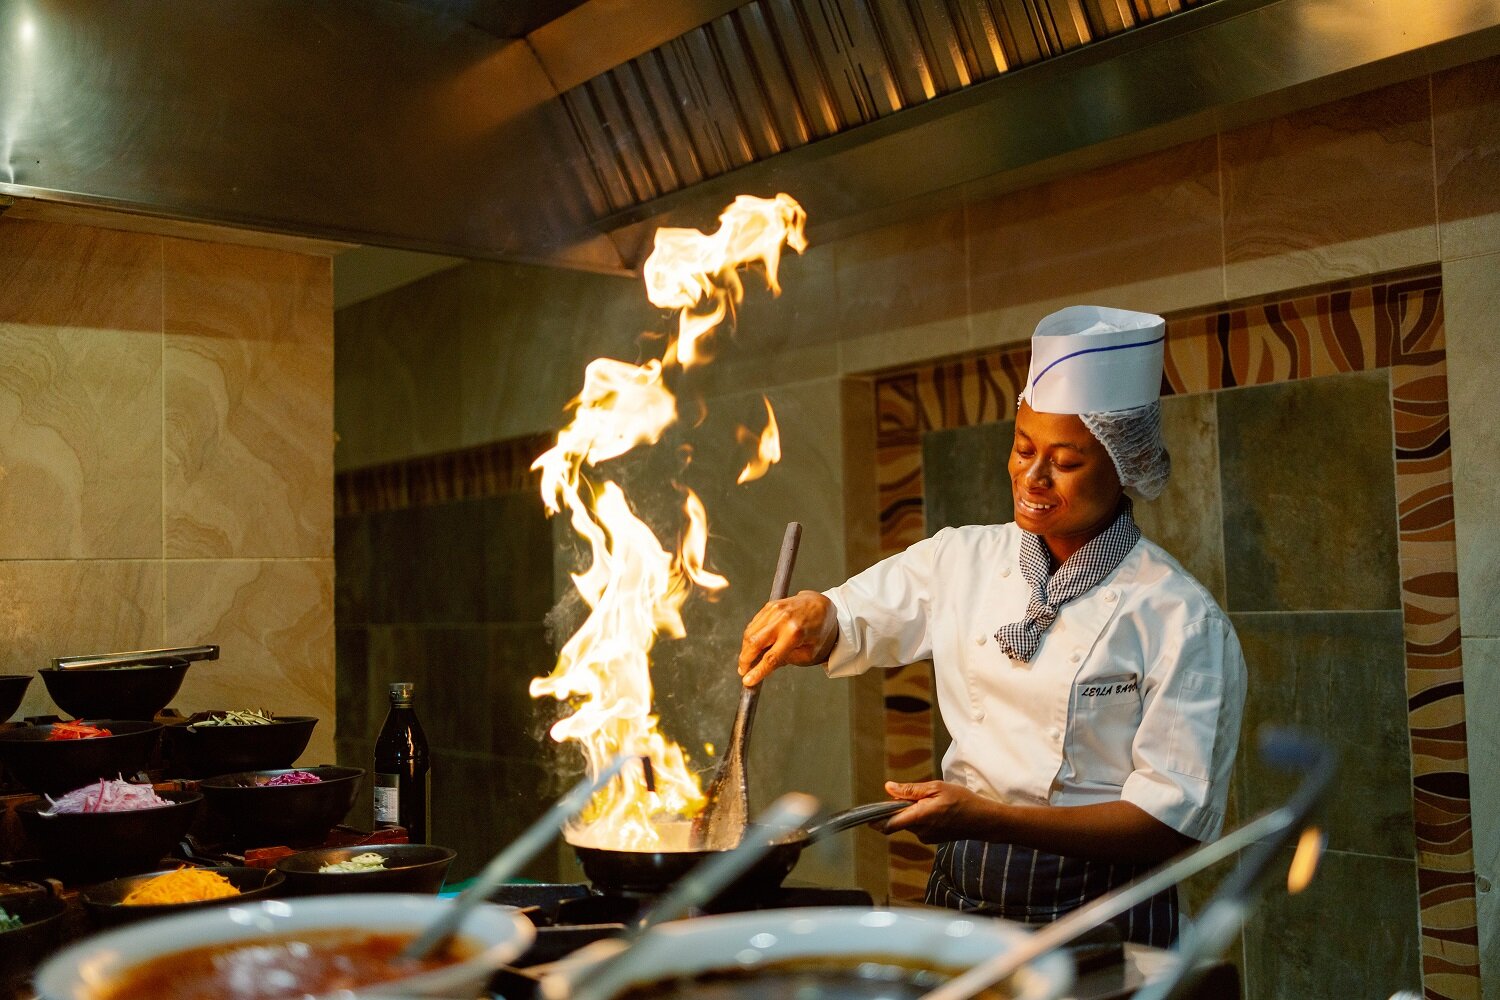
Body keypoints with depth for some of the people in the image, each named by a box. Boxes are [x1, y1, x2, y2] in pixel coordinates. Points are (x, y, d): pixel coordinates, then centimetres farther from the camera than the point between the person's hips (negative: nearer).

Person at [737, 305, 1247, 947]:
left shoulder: (1179, 618, -8)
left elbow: (1174, 820, -11)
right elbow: (844, 628, 16)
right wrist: (813, 613, -9)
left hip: (1100, 920, -4)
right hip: (960, 902, 4)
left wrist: (989, 818, -22)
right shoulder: (965, 561, 5)